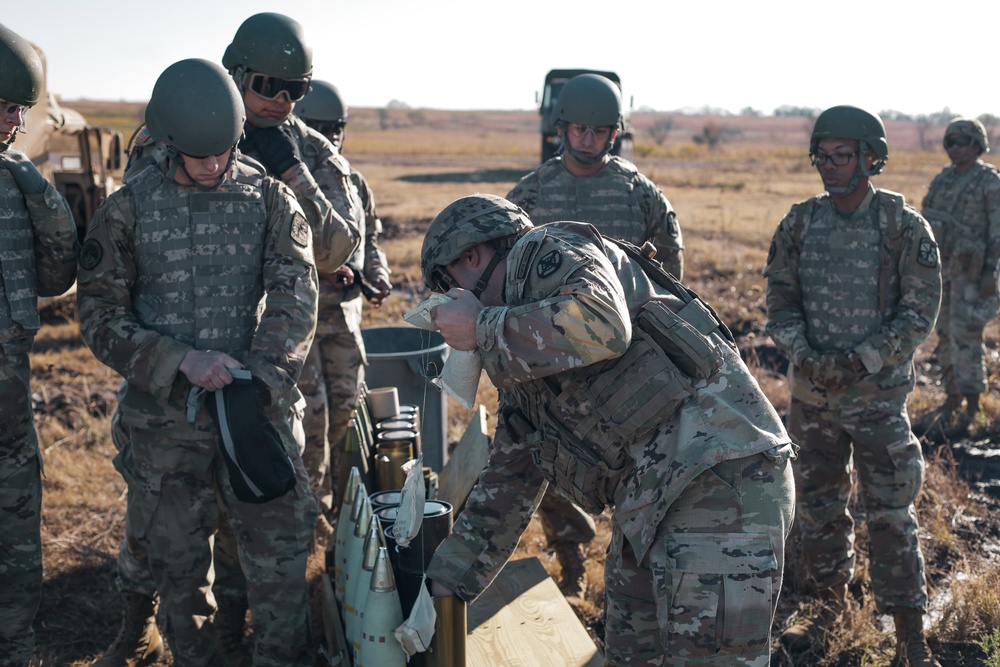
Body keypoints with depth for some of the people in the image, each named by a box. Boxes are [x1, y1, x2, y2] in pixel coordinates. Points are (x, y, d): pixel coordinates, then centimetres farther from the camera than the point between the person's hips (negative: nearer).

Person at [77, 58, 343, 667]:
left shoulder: (270, 198, 1)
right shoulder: (129, 209, -1)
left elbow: (296, 294, -7)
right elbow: (100, 317, -2)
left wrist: (260, 376, -21)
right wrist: (182, 360, -17)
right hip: (165, 417, 0)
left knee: (281, 555, 2)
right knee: (177, 563, 12)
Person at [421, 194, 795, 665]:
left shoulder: (547, 251, -2)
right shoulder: (523, 364, 24)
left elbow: (601, 325, -24)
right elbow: (505, 484, 27)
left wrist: (481, 328, -10)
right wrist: (442, 590, 26)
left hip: (720, 480, -10)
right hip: (651, 503, 10)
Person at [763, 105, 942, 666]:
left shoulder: (905, 227, -9)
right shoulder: (800, 224, 1)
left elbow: (920, 312, -9)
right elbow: (780, 298, 4)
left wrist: (863, 360, -18)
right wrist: (802, 353, -13)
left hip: (878, 395, -4)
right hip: (812, 394, 4)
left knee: (891, 514, 0)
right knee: (819, 504, 15)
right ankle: (831, 601, 34)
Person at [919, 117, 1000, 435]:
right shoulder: (943, 179, 10)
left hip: (972, 271, -6)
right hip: (942, 268, 7)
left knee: (965, 335, -9)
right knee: (946, 334, 10)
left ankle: (971, 405, 0)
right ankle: (952, 399, 20)